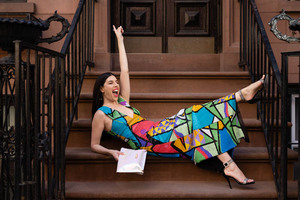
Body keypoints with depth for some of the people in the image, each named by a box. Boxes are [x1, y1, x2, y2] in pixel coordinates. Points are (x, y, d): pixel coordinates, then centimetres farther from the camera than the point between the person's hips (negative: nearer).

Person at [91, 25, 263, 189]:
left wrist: (120, 40, 28)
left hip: (156, 131, 8)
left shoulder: (122, 102, 22)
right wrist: (111, 152, -19)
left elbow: (125, 70, 25)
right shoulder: (101, 114, 2)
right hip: (149, 142, -8)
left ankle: (243, 94, -14)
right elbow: (94, 145, 3)